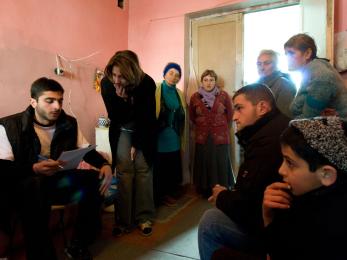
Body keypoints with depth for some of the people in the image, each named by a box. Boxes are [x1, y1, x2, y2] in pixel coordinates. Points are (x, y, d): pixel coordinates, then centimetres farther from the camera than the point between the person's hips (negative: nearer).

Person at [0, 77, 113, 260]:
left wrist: (105, 164, -13)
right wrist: (34, 168, -32)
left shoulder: (69, 124, 6)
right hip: (22, 186, -4)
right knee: (35, 185, -38)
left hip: (58, 182, 4)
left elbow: (87, 150, 8)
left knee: (97, 180, -19)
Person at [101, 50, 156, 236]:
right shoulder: (106, 83, -20)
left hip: (143, 130, -1)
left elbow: (146, 117, -17)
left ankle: (144, 218, 9)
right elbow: (114, 118, -15)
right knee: (123, 171, -6)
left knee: (143, 169, -3)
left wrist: (136, 144, -14)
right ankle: (122, 221, 3)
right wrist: (121, 99, -33)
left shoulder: (147, 83, -24)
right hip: (122, 131, 1)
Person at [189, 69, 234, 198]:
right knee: (204, 163, 9)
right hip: (202, 137, 1)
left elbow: (230, 115, 8)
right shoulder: (195, 97, 0)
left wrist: (221, 126, 11)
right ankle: (206, 191, 23)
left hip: (221, 136, -1)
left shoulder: (224, 95, -3)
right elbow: (192, 117, 14)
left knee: (221, 164, 5)